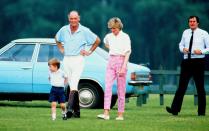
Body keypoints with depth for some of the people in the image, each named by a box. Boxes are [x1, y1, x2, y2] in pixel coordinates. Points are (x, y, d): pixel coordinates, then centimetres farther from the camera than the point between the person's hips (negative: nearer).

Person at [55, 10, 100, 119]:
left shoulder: (85, 31, -5)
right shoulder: (64, 30, 5)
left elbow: (97, 40, 7)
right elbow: (57, 39, 27)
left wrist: (89, 52, 5)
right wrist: (61, 49, 16)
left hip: (78, 60, -4)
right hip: (66, 60, 4)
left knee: (73, 85, -17)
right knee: (72, 85, 8)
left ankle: (69, 109, -29)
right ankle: (76, 111, 13)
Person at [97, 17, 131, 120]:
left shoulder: (125, 37, -6)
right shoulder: (109, 36, 9)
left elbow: (127, 53, -10)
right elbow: (105, 42, 35)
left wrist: (123, 67, -18)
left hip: (121, 61, -4)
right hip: (111, 61, 4)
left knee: (121, 89, -1)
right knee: (107, 87, -9)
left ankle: (120, 114, 3)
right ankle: (106, 113, -15)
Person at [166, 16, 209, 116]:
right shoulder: (185, 33, 11)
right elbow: (181, 44, 21)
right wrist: (183, 49, -1)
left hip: (198, 62, -3)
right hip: (186, 61, 3)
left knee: (200, 87, 4)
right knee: (182, 86, -3)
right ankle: (175, 109, -9)